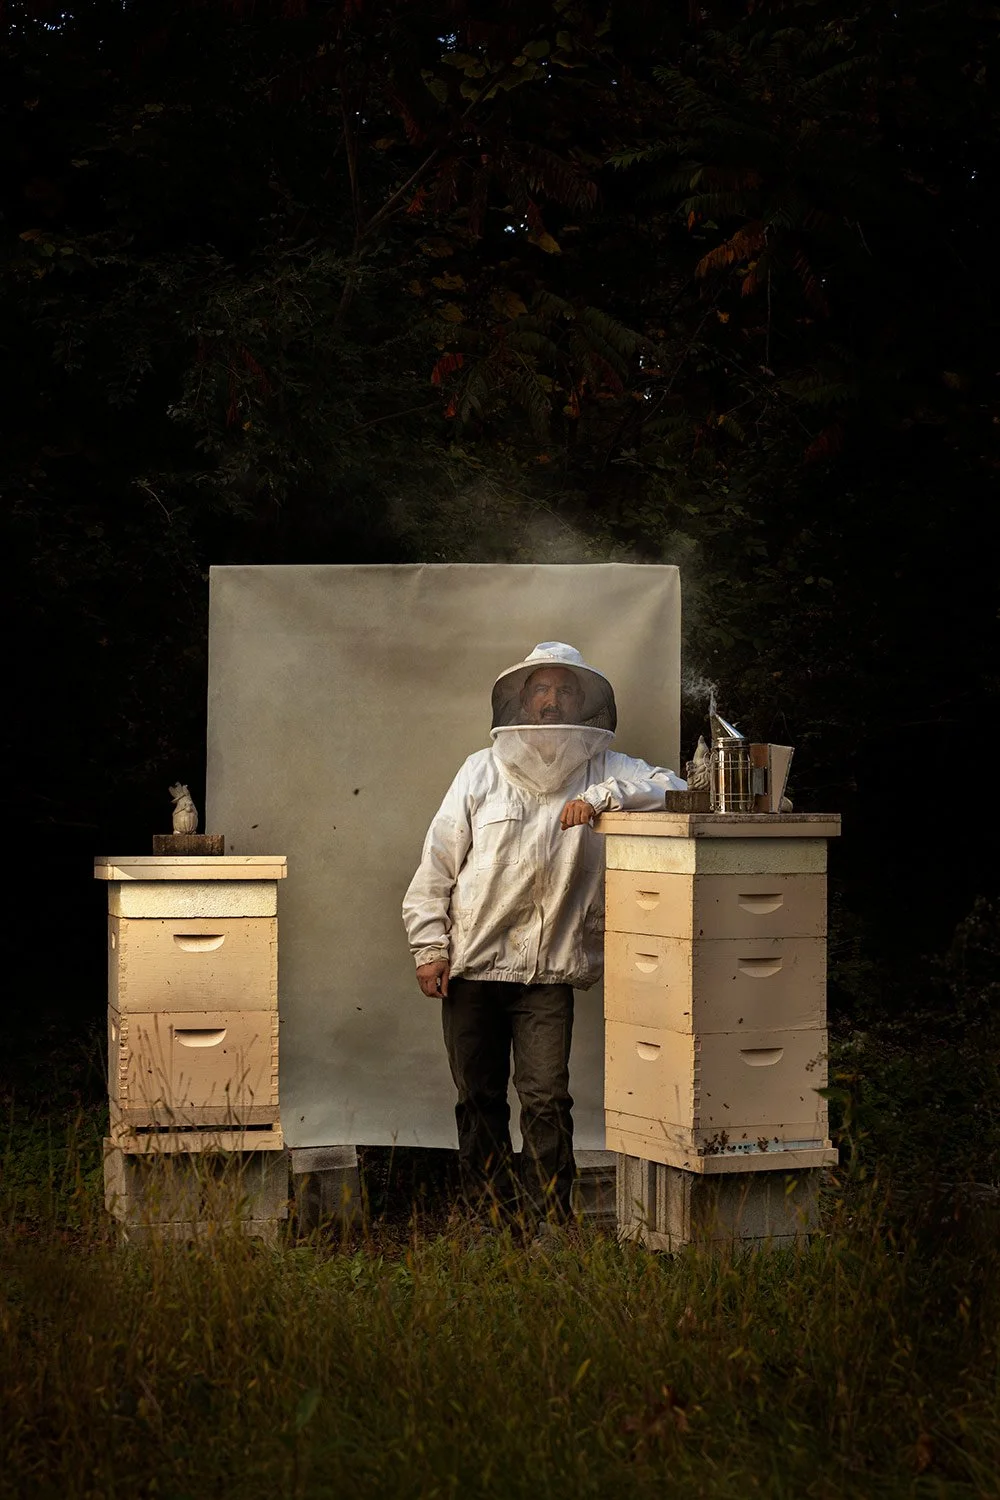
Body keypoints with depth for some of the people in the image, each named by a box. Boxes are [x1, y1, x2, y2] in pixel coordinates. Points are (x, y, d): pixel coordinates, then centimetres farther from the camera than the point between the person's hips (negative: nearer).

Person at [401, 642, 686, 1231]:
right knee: (479, 1097, 8)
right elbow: (438, 861, 5)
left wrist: (603, 798, -18)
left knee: (546, 1099, -8)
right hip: (471, 964, 2)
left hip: (550, 970, -1)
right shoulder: (482, 771, 6)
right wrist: (430, 945, -1)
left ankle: (548, 1223, 0)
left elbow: (675, 790, -8)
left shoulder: (604, 771, 4)